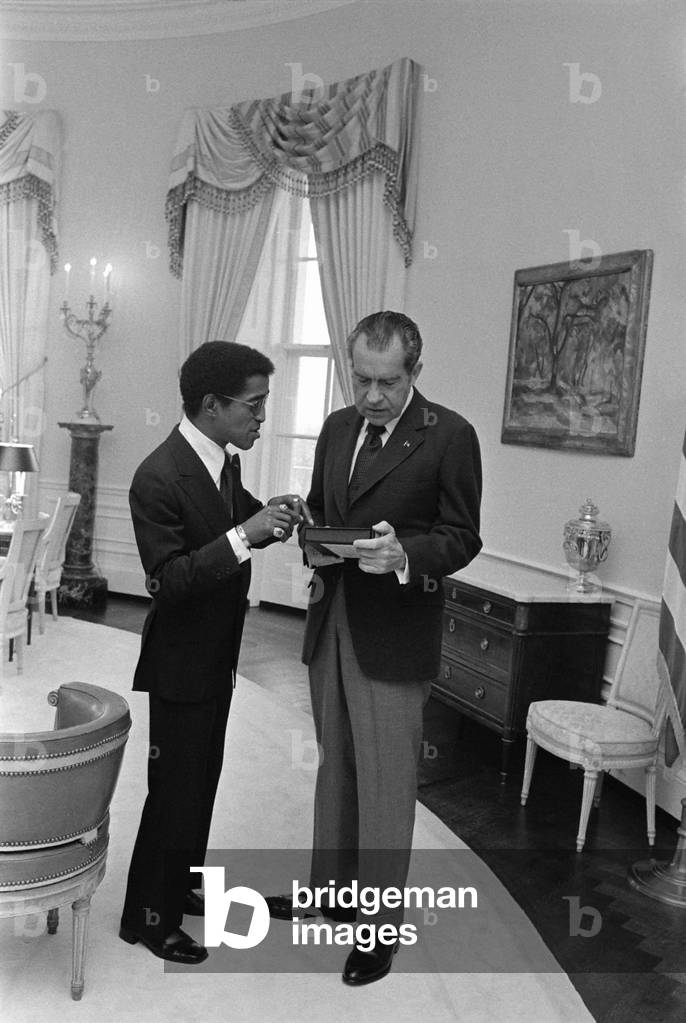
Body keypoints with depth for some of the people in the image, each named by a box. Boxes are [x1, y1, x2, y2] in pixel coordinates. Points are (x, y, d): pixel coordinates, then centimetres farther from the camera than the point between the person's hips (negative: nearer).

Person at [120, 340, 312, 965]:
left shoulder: (224, 463, 1)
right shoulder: (159, 477, -25)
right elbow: (168, 579, -27)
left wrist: (272, 516, -5)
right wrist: (244, 534, -33)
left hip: (218, 656, 9)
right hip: (182, 662, -9)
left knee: (202, 778, 21)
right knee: (176, 789, 4)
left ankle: (180, 886, 40)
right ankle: (148, 917, 24)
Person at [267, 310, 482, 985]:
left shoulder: (449, 436, -10)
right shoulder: (338, 427, 9)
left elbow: (462, 537, -8)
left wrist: (405, 554, -27)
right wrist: (313, 543, -4)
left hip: (395, 634, -6)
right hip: (331, 622, 6)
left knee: (385, 782, 3)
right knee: (335, 768, 20)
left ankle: (380, 926, 20)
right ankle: (330, 887, 39)